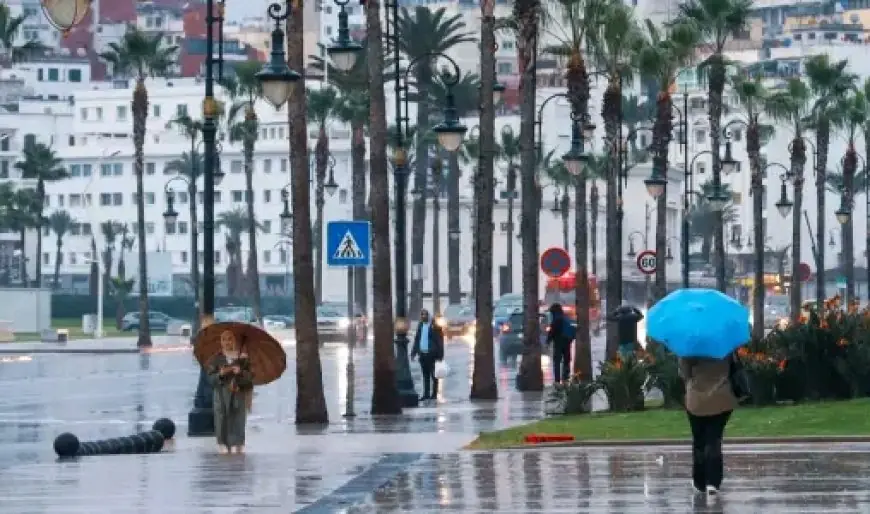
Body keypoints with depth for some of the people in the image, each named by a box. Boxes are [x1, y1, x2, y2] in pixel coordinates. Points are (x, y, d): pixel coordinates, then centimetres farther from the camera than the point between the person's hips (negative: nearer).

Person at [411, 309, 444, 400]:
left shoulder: (434, 326, -8)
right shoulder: (420, 326, 11)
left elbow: (439, 340, -9)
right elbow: (417, 339, 17)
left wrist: (440, 355, -13)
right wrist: (414, 352, 11)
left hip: (431, 354, -6)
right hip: (422, 354, 6)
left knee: (433, 375, 1)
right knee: (425, 375, 10)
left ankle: (434, 394, 7)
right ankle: (426, 394, 14)